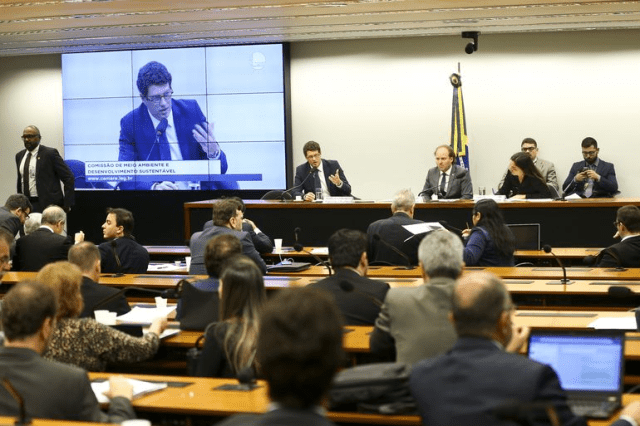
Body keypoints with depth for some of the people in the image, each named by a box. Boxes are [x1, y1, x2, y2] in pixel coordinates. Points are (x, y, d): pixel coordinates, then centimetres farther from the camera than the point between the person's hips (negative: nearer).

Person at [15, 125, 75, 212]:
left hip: (47, 205, -6)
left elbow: (68, 177, -7)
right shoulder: (19, 156, 15)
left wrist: (67, 204, -11)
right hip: (25, 205, 6)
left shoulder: (50, 153, -6)